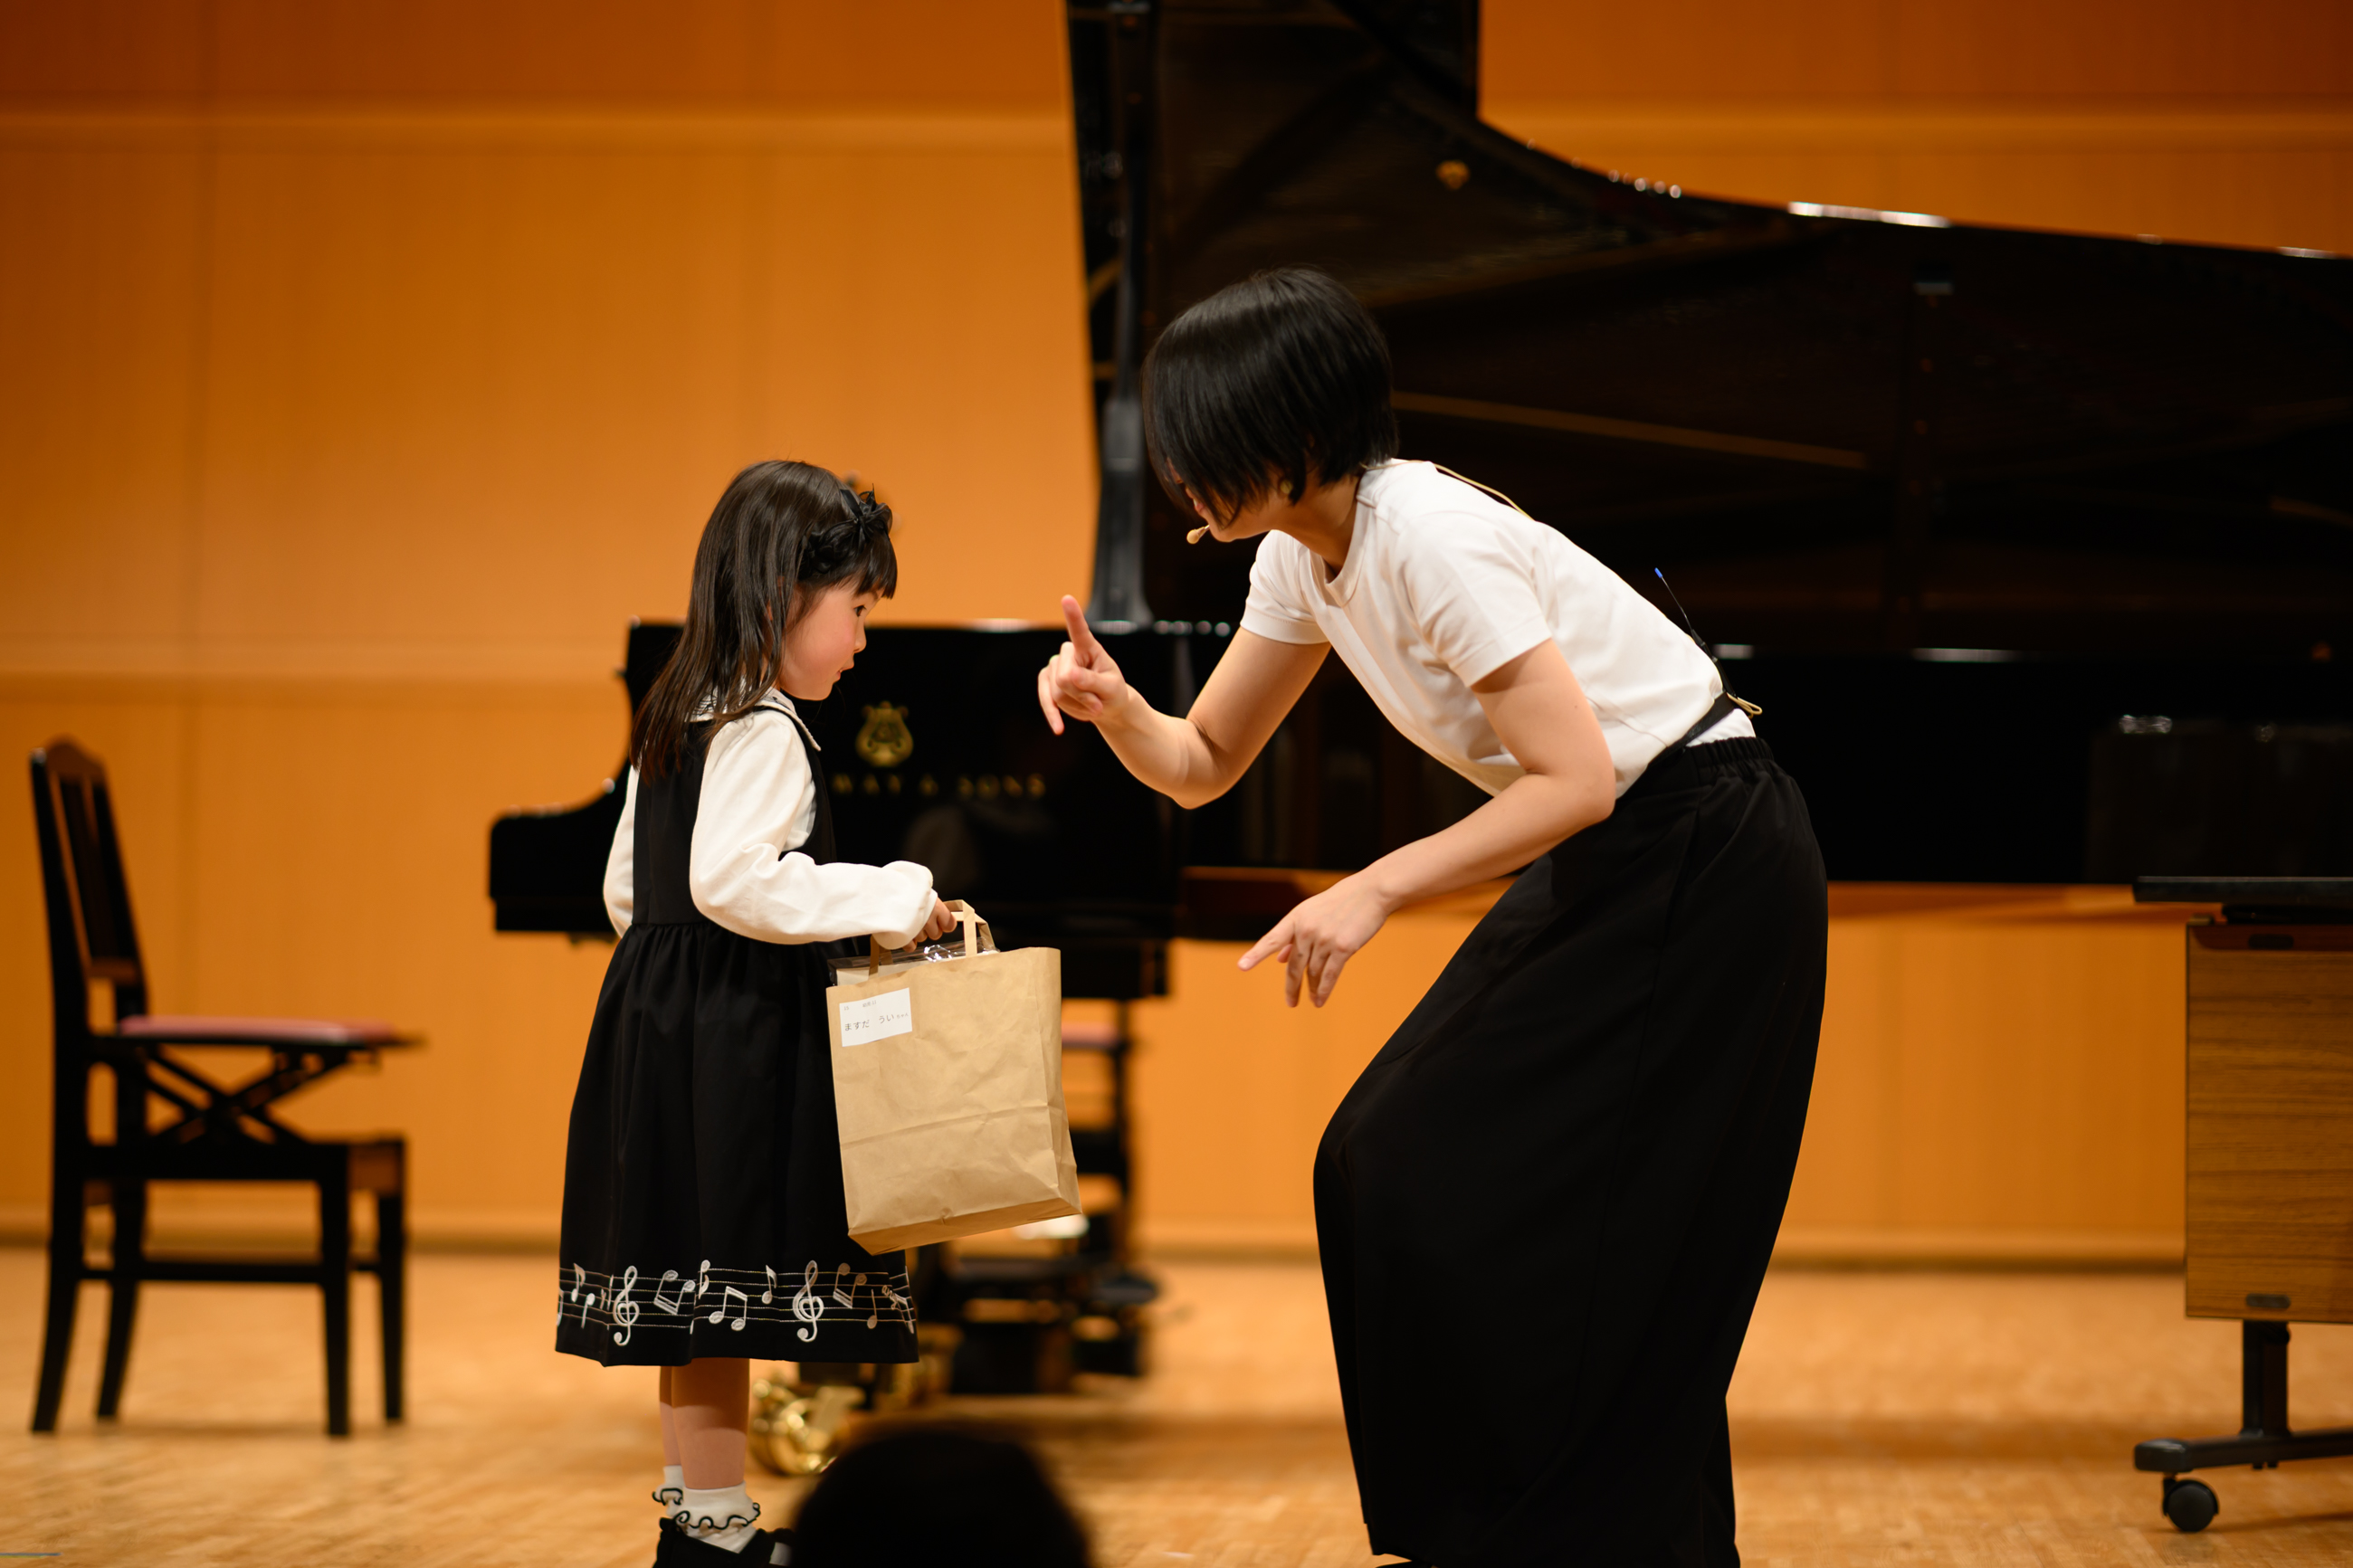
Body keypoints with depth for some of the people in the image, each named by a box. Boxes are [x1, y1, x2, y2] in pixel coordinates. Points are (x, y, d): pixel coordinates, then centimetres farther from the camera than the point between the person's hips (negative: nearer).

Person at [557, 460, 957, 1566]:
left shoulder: (673, 724, 17)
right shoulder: (761, 730, -13)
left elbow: (626, 891, 20)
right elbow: (733, 881, -25)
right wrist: (890, 900, -19)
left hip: (665, 1014, 10)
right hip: (731, 1041, -10)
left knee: (694, 1301, 13)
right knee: (729, 1284, -6)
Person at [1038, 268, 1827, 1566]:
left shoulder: (1428, 537, -26)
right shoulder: (1302, 557, 2)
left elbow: (1577, 781, -28)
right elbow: (1203, 765, 10)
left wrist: (1375, 891, -28)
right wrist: (1115, 709, -11)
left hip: (1706, 872, -9)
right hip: (1600, 867, 9)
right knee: (1398, 1169, 6)